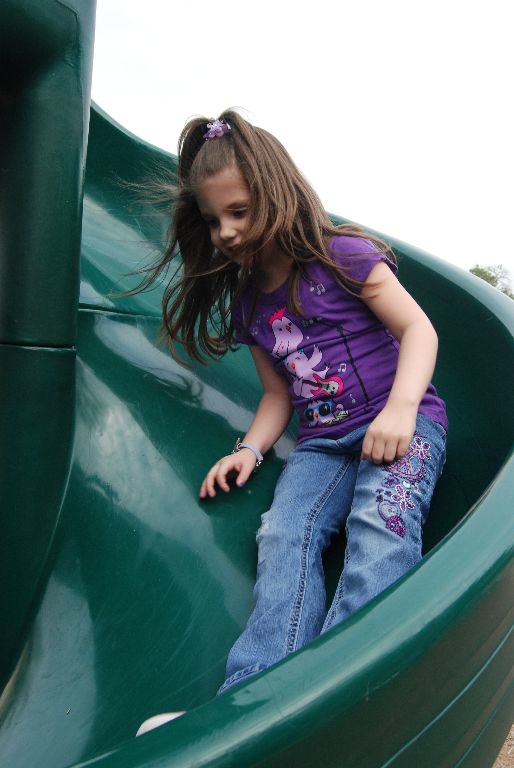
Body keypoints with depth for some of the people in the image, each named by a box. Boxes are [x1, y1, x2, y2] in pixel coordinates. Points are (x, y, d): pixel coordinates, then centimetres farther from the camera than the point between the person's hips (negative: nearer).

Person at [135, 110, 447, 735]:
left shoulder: (341, 256, -2)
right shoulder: (246, 303, 14)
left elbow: (418, 328, -7)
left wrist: (400, 409, -23)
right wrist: (250, 448, -2)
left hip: (403, 422, -3)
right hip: (321, 442, 4)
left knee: (381, 519, -32)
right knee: (284, 536, -22)